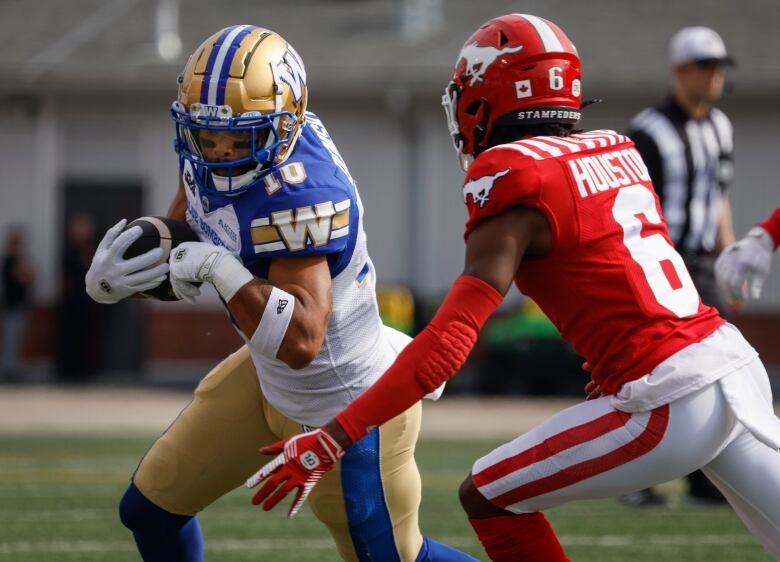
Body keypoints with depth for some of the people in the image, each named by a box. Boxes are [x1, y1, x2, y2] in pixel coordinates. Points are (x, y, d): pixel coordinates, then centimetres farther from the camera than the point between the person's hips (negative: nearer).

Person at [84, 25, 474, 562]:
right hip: (269, 379, 8)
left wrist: (218, 267, -41)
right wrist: (113, 277, -16)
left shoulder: (298, 195, -36)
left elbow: (300, 341, -43)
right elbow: (176, 245, 4)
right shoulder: (212, 158, -11)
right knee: (150, 508, 12)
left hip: (349, 409, -8)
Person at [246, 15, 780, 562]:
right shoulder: (614, 152, 14)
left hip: (668, 403, -7)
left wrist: (330, 442, -17)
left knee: (490, 499, 5)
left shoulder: (515, 194, -7)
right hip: (735, 361, 7)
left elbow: (446, 344, -15)